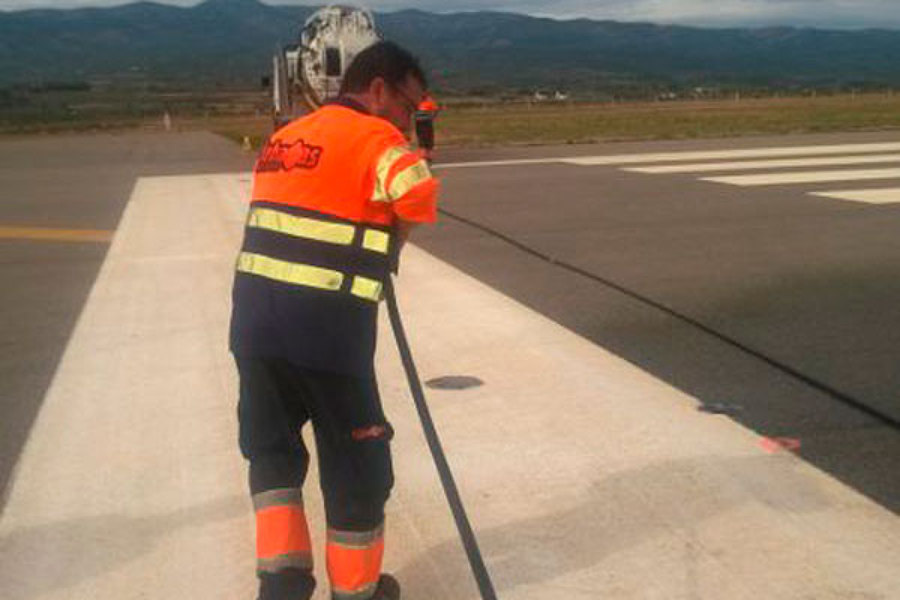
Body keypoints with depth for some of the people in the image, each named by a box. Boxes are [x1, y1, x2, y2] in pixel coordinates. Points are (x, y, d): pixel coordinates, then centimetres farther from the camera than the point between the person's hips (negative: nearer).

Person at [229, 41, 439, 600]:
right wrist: (388, 246, 3)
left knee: (272, 446, 24)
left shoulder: (285, 139, 18)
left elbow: (295, 224, 17)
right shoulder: (376, 136, -3)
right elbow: (418, 195, -16)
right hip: (325, 327, -6)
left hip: (254, 317, 7)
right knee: (356, 464, 12)